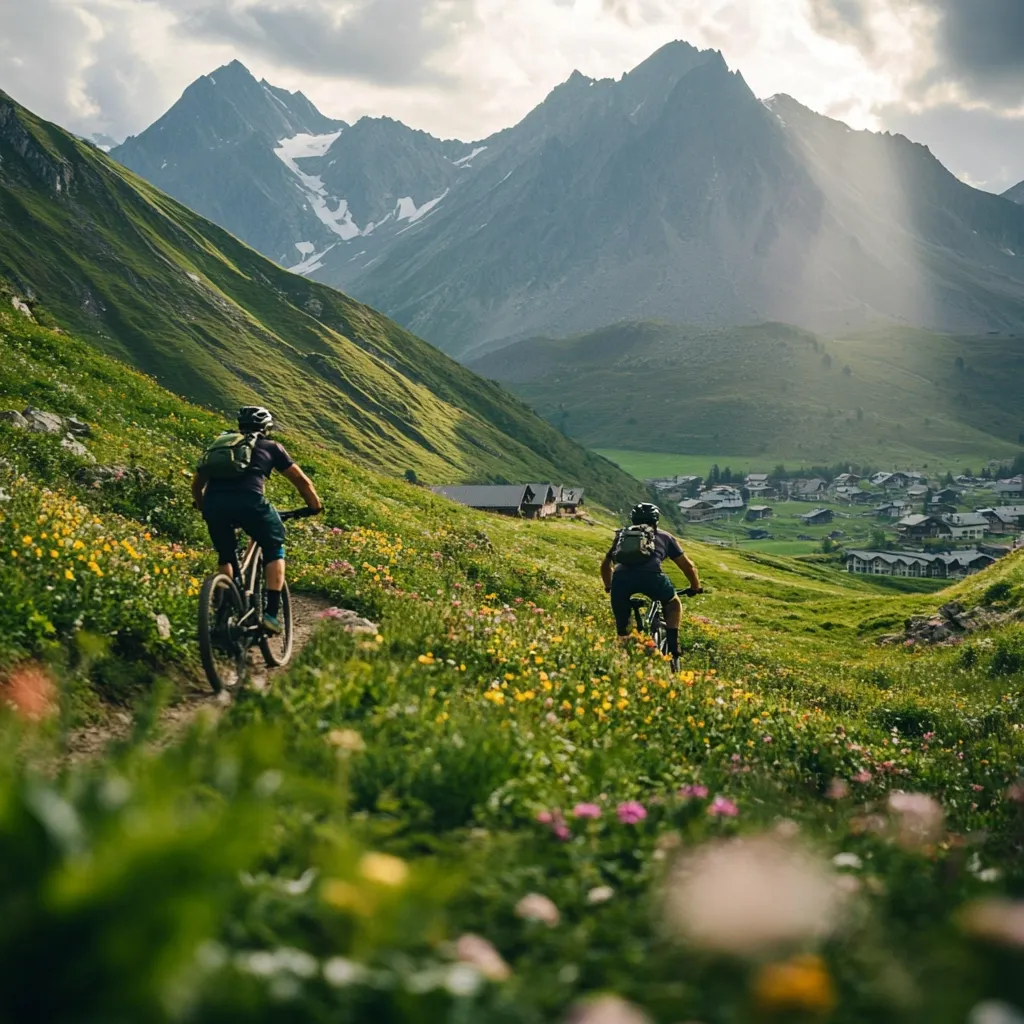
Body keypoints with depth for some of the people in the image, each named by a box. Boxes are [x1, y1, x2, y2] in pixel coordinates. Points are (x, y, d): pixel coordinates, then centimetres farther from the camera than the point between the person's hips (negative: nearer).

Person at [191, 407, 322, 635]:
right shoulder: (270, 447, 25)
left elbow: (197, 483, 36)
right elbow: (302, 481, 28)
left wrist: (202, 507, 54)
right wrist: (315, 506, 44)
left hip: (214, 504, 3)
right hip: (248, 500, -3)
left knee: (225, 557, 26)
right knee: (274, 549, 19)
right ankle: (271, 613, 7)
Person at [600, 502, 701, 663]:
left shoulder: (622, 535, 38)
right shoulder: (663, 536, 32)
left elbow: (605, 565, 49)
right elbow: (688, 565, 35)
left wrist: (609, 587, 66)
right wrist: (695, 587, 51)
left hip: (621, 577, 1)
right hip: (651, 575, -1)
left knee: (622, 626, 23)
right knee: (673, 603, 28)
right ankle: (672, 652, 17)